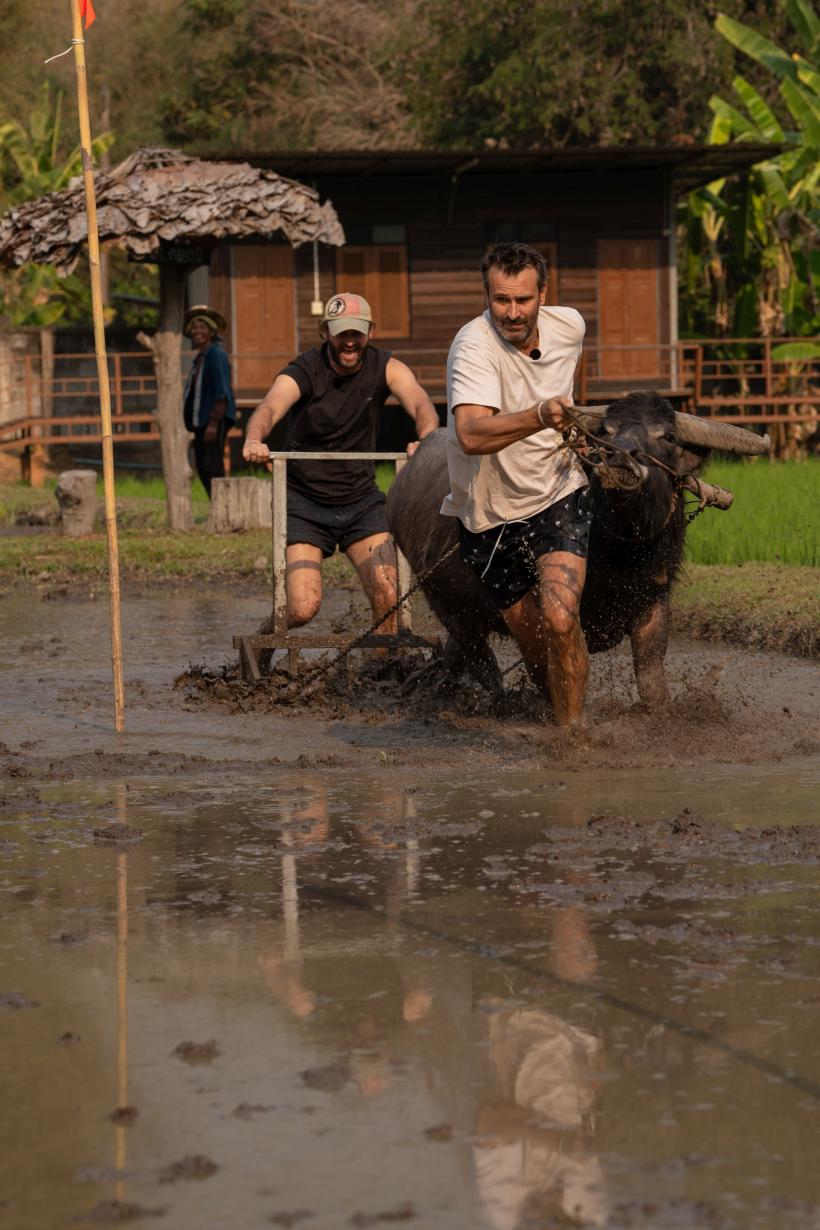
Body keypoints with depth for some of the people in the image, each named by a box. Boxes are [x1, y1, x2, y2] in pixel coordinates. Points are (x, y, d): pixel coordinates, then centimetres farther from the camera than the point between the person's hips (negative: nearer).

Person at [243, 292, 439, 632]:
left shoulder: (384, 368, -6)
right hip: (305, 503, -3)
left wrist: (426, 438, -49)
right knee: (303, 608, -14)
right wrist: (254, 439, -58)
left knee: (388, 599, -12)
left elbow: (420, 403, -25)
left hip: (362, 500, 3)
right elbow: (270, 407, -34)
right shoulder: (303, 372, -14)